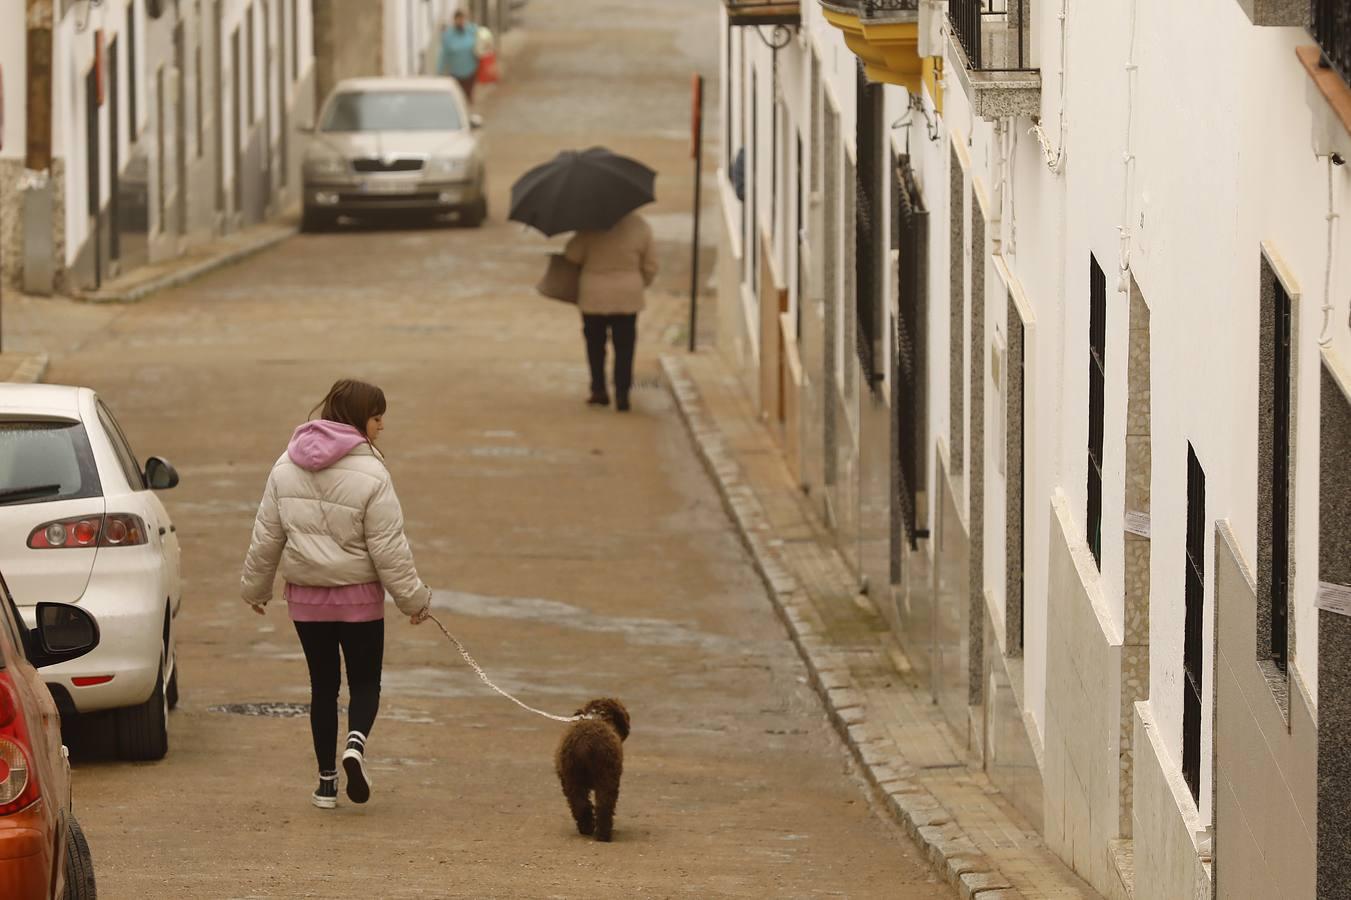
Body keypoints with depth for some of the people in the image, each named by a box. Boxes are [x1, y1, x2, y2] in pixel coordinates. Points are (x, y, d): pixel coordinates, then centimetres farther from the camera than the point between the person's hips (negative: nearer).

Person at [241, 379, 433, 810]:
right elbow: (388, 548, -13)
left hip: (305, 596, 4)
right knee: (365, 681, 9)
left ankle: (326, 779, 13)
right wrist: (413, 599, -3)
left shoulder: (286, 468, 1)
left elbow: (266, 536, 7)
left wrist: (255, 586, 20)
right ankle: (356, 742, -19)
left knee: (323, 685, 13)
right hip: (359, 596, -4)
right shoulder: (370, 476, -15)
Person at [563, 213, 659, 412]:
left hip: (594, 296, -1)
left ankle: (599, 390, 18)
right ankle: (622, 394, 2)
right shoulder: (641, 226, -5)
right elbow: (650, 266, 4)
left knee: (595, 345, 15)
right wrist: (642, 284, 23)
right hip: (628, 297, 1)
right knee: (624, 347, 7)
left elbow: (572, 254, -11)